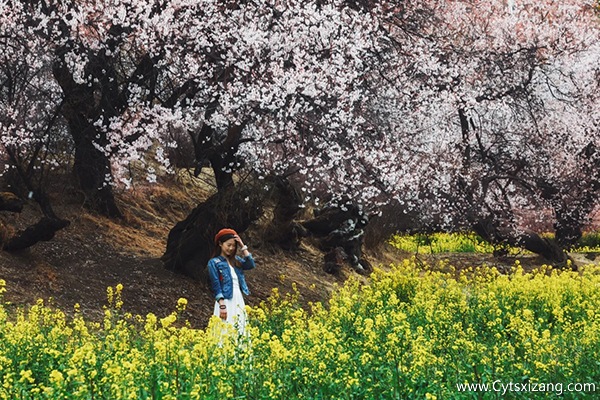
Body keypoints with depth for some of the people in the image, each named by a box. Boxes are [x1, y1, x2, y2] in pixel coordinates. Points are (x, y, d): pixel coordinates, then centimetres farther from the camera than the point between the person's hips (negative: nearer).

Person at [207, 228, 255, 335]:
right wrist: (222, 306, -17)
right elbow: (216, 286, -9)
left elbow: (251, 265, 0)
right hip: (226, 302, -6)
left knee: (240, 331, 4)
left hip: (239, 301, 6)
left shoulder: (236, 260, 15)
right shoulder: (214, 262, -2)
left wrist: (243, 247, 1)